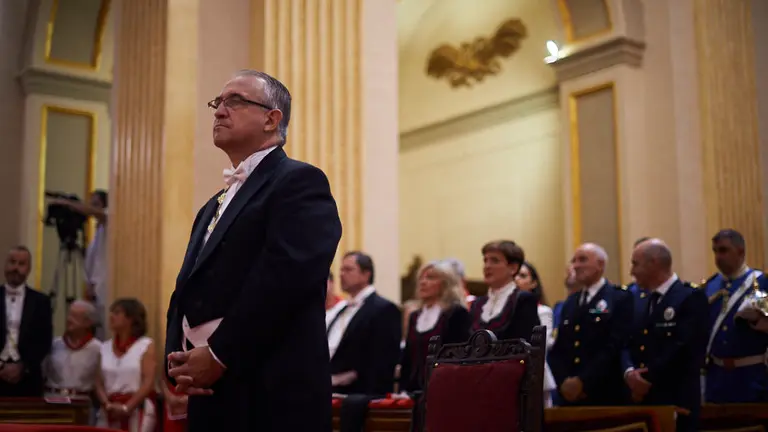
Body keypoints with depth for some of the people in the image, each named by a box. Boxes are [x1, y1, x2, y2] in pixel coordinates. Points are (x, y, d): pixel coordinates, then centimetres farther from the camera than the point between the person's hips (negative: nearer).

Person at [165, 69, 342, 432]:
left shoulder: (300, 182, -5)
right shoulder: (213, 207, 23)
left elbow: (286, 276, -19)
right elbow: (187, 291, 16)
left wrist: (218, 354, -17)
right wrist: (178, 360, -2)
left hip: (274, 397, -8)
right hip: (210, 395, 8)